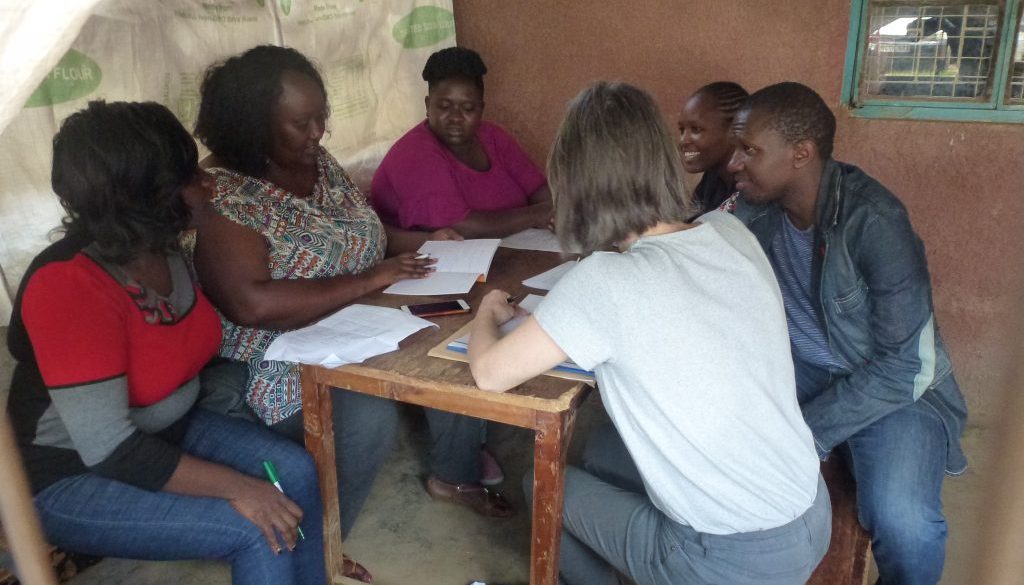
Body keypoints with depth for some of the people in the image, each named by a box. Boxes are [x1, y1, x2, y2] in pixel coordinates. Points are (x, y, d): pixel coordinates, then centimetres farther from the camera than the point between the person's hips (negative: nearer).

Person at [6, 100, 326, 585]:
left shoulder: (161, 246, -7)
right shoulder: (67, 283, -29)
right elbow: (110, 450, -30)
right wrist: (236, 487, -28)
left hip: (162, 432, 7)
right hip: (72, 477, -7)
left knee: (296, 471, -11)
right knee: (258, 533, -21)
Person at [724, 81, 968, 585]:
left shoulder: (874, 222, -24)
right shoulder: (752, 207, -7)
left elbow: (907, 367, -23)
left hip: (893, 386, -5)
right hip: (796, 369, 5)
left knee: (901, 522, -30)